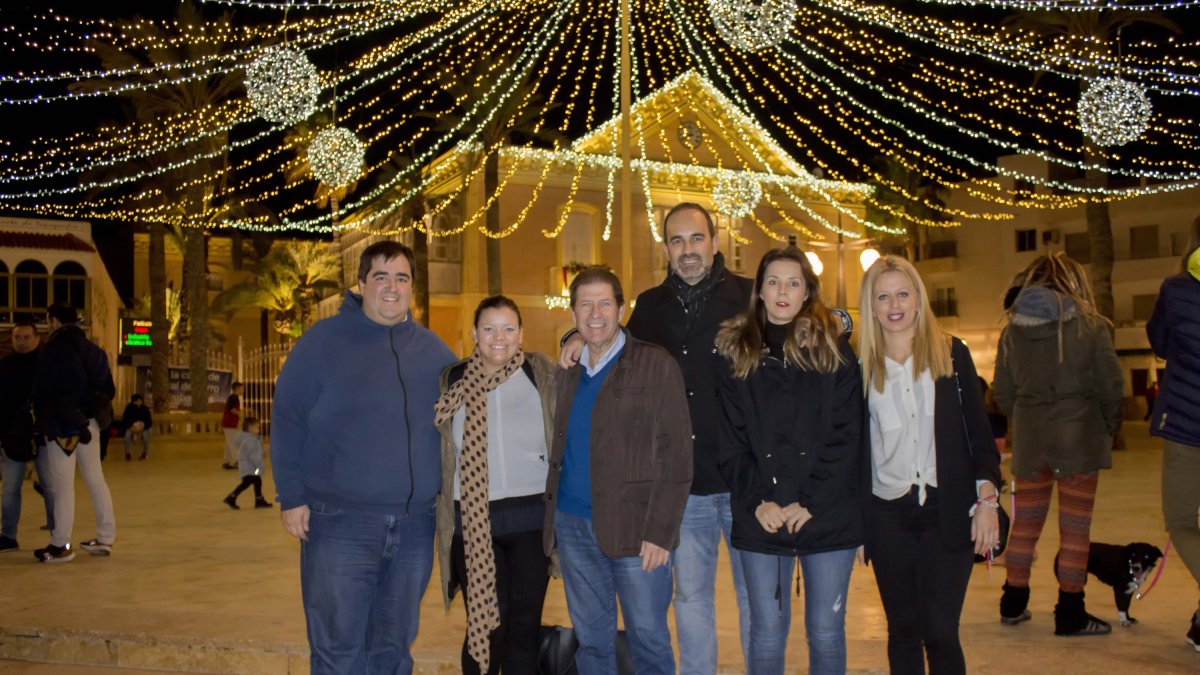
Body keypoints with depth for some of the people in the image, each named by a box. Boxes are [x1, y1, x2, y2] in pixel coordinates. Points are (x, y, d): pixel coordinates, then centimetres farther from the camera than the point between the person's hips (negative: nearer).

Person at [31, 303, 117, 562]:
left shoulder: (53, 349, -9)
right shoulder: (93, 350, 11)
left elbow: (42, 390, -9)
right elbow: (108, 390, 13)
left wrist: (41, 419, 5)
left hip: (61, 424, -6)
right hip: (88, 423, 6)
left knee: (63, 484, -4)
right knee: (96, 480, 10)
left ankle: (60, 546, -1)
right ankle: (105, 539, 14)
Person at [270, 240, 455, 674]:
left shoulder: (432, 349, 9)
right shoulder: (323, 340, -3)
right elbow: (287, 420, -4)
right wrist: (292, 496, -7)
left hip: (414, 527, 4)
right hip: (340, 524, -3)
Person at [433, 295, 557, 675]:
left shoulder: (543, 374, 1)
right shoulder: (453, 380, 4)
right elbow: (436, 450, 11)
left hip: (531, 517, 0)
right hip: (473, 520, 0)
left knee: (525, 625, 8)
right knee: (485, 626, 3)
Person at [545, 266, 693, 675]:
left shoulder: (655, 366, -4)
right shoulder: (565, 373, 11)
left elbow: (676, 454, -8)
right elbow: (558, 449, 14)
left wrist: (660, 531, -14)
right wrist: (551, 518, 3)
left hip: (635, 529, -4)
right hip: (572, 526, 5)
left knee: (648, 638, 4)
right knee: (590, 638, 14)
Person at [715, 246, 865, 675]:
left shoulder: (833, 347, 3)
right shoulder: (736, 349, 7)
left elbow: (845, 435, -3)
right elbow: (731, 441, 3)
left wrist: (810, 502, -11)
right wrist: (757, 501, -9)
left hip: (827, 515, -1)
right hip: (759, 520, 1)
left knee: (825, 632, 7)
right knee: (767, 631, 7)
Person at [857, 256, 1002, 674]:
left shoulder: (952, 354, 4)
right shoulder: (862, 365, 4)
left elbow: (980, 432, 4)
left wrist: (987, 499, -6)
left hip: (947, 510, -1)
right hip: (888, 515, 1)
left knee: (940, 632, -4)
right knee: (903, 631, 10)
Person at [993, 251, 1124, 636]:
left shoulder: (1013, 328, 3)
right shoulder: (1088, 323, -6)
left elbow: (1002, 391, 4)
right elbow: (1111, 384, -6)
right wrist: (1107, 426, 10)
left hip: (1029, 437, 4)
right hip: (1079, 436, -3)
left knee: (1025, 522, 15)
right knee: (1075, 528, 5)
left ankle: (1013, 604, 24)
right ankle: (1070, 614, 10)